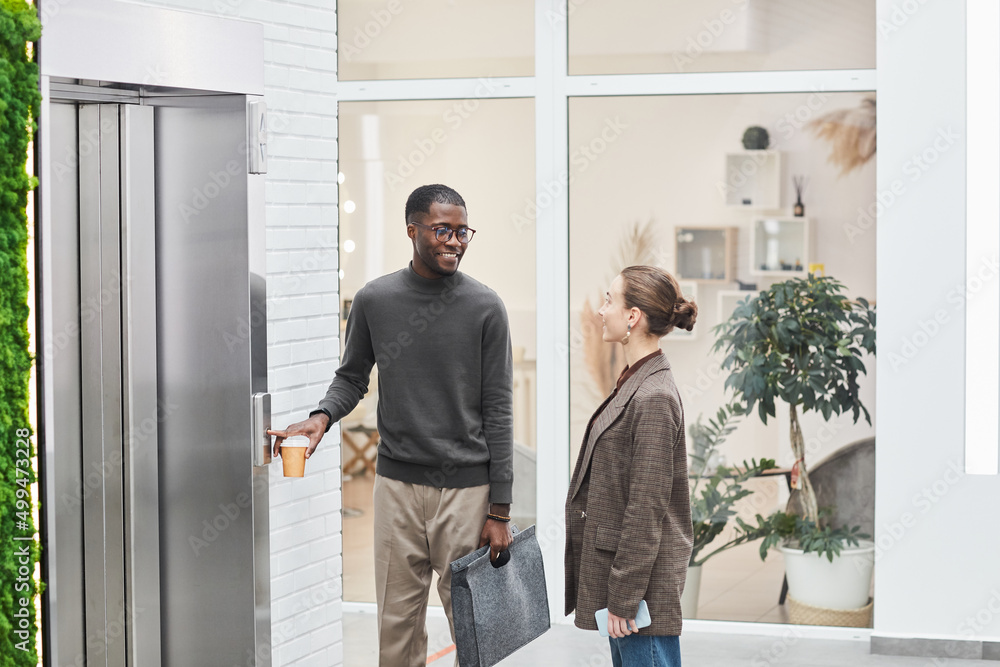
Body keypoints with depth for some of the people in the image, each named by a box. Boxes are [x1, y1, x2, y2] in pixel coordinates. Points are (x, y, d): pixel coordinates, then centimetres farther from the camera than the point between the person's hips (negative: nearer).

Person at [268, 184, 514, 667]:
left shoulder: (484, 307, -3)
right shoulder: (374, 300, 2)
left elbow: (498, 411, -3)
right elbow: (352, 377, 14)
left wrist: (499, 510, -5)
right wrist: (322, 417, -10)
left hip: (466, 486, -2)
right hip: (397, 482, 2)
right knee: (397, 623, 5)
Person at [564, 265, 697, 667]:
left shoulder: (654, 399, -19)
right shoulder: (634, 385, 11)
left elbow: (646, 512, -20)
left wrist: (624, 599, -19)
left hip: (646, 581, -10)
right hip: (622, 572, 10)